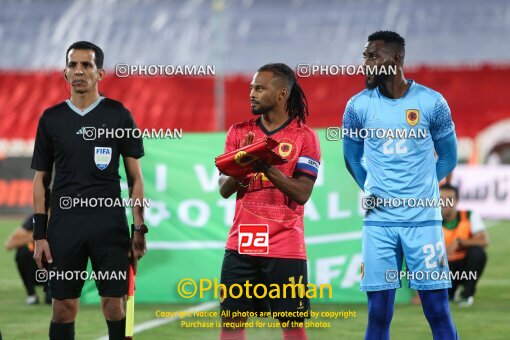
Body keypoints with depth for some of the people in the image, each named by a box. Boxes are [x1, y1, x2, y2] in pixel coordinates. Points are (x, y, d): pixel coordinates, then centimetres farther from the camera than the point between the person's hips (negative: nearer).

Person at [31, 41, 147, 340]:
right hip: (64, 222, 2)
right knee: (64, 307, 2)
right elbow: (42, 180, 10)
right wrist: (40, 234, 3)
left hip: (109, 222, -1)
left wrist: (139, 228, -2)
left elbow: (135, 176, 4)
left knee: (114, 303, -2)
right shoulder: (51, 119, 7)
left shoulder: (118, 115, 2)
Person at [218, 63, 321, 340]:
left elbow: (302, 193, -9)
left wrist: (268, 168, -21)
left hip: (285, 248, -3)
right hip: (241, 245, 3)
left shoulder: (304, 137, -2)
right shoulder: (239, 132, 8)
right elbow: (224, 189, 4)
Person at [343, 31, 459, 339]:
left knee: (438, 312, -2)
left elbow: (448, 158, 11)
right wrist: (373, 193, 6)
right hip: (379, 222, 1)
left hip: (424, 219, -1)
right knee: (378, 315, -1)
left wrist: (420, 191, 7)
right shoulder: (358, 106, 1)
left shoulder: (432, 102, -2)